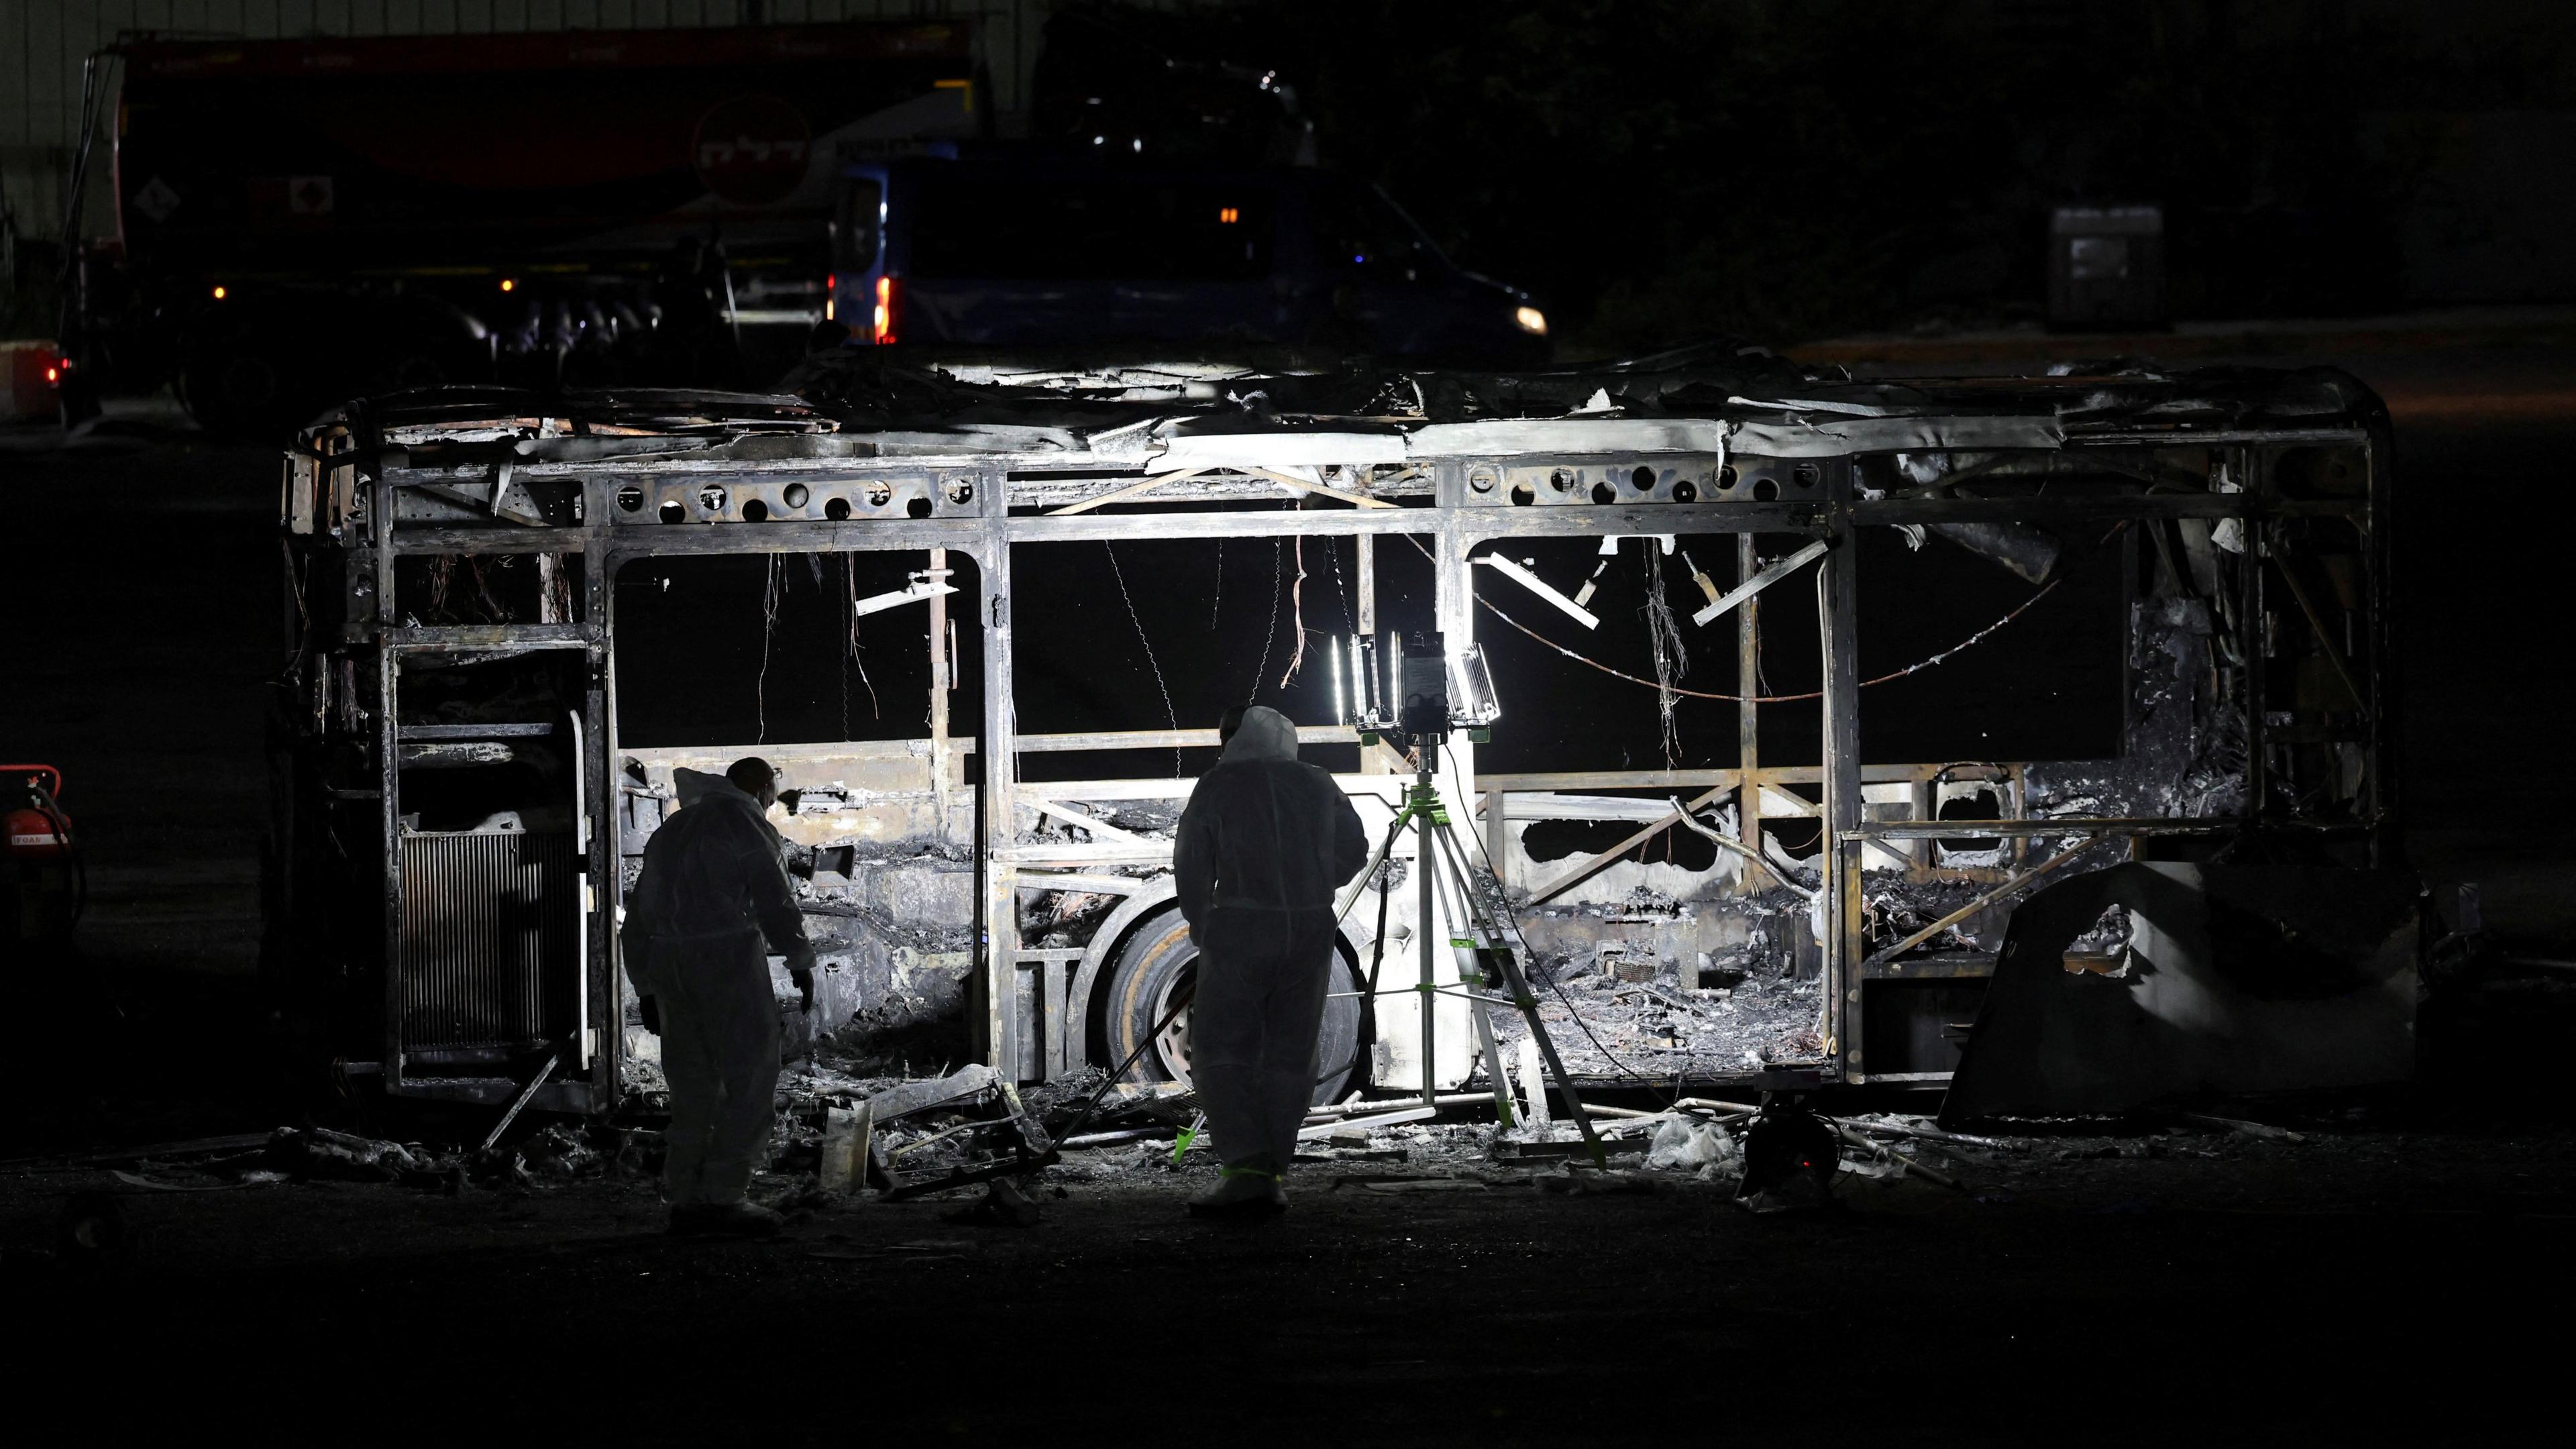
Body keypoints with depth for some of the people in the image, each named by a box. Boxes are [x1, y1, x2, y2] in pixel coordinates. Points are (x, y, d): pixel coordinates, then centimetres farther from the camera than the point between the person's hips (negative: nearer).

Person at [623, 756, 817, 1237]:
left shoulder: (671, 830, 23)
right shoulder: (744, 819, 1)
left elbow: (640, 919, 24)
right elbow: (773, 896, -7)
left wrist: (648, 990, 26)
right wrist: (800, 962, 0)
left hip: (667, 963, 7)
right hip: (727, 956, -7)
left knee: (694, 1081, 12)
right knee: (750, 1076, -3)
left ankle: (686, 1198, 10)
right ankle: (723, 1195, -9)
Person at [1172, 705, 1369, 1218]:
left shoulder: (1217, 787, -2)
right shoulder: (1319, 785, 10)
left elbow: (1191, 867, -1)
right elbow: (1353, 852, 20)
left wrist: (1203, 930, 14)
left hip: (1239, 931, -4)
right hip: (1311, 931, 4)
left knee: (1222, 1052, 0)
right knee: (1289, 1055, 10)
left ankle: (1248, 1170, -16)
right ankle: (1270, 1175, 8)